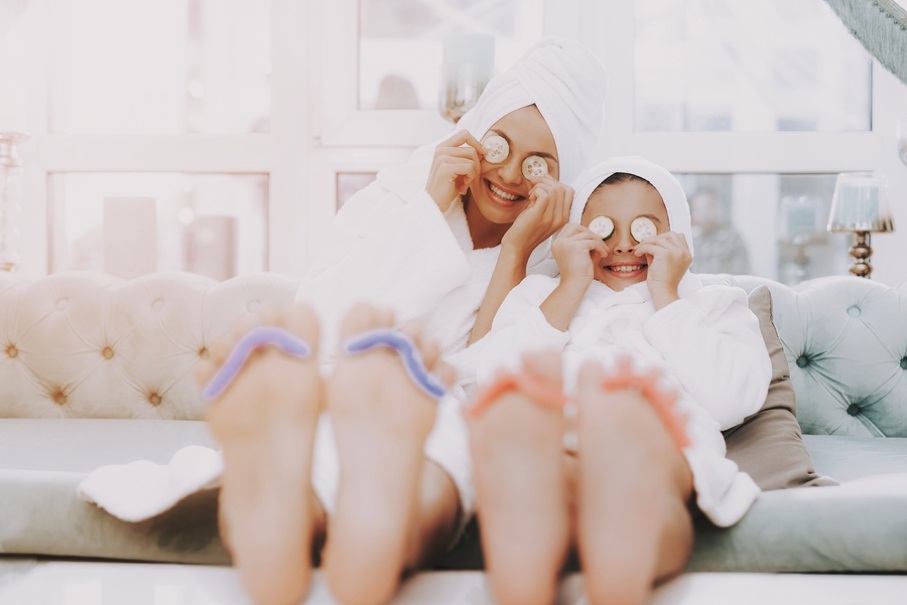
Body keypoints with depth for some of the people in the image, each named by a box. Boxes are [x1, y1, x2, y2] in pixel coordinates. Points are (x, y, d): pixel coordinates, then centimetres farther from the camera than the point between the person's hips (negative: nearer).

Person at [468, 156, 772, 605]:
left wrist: (664, 295, 17)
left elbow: (729, 400, 9)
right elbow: (491, 377, 13)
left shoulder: (715, 306, 35)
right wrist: (572, 287, 15)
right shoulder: (540, 295, 37)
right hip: (539, 445, 1)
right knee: (514, 411, -40)